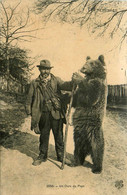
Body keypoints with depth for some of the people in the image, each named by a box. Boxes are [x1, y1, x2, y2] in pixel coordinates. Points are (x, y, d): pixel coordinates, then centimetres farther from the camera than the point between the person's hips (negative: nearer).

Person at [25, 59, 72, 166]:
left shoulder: (55, 80, 3)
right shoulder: (35, 83, 6)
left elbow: (64, 85, -18)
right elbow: (29, 99, 12)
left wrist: (74, 82, -38)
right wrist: (30, 112, 8)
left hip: (56, 113, -1)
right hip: (43, 114, 1)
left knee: (58, 135, 8)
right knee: (43, 136, 12)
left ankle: (61, 156, 24)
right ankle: (42, 156, 29)